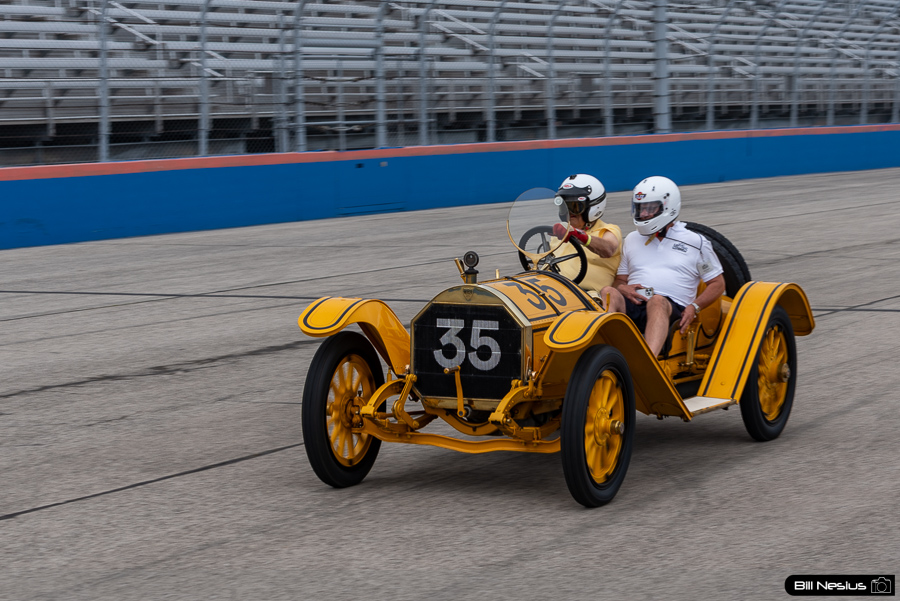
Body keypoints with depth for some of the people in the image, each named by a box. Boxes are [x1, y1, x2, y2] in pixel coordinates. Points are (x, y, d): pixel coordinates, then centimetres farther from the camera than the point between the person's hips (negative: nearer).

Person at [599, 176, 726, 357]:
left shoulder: (696, 242, 15)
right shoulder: (632, 240, 27)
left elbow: (718, 283, 16)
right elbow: (620, 279, 27)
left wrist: (694, 307, -3)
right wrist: (622, 288, 1)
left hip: (671, 309, -3)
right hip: (632, 307, 3)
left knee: (657, 301, -39)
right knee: (608, 293, -30)